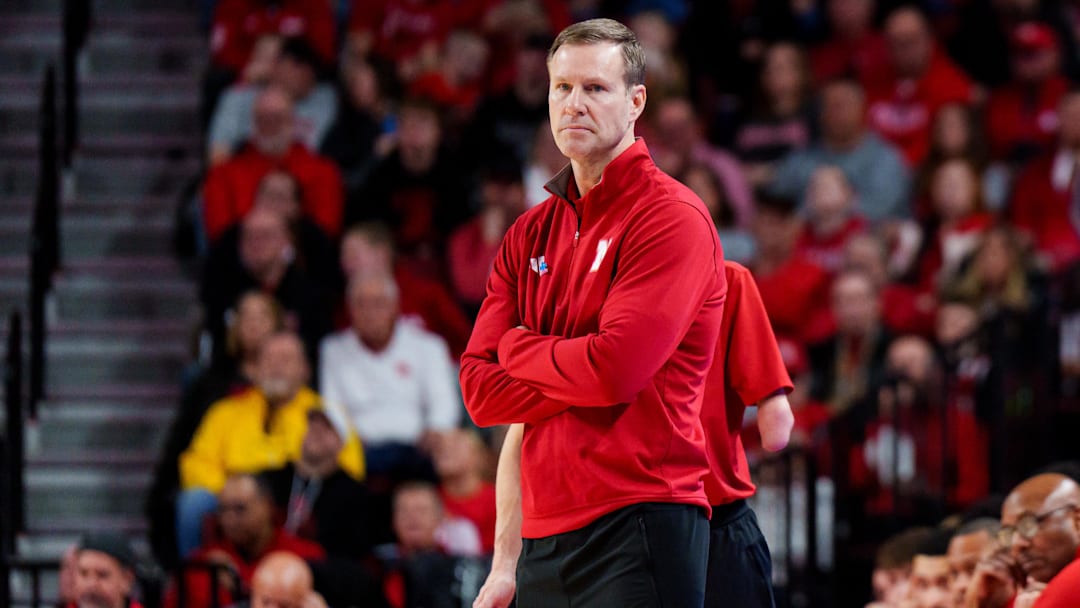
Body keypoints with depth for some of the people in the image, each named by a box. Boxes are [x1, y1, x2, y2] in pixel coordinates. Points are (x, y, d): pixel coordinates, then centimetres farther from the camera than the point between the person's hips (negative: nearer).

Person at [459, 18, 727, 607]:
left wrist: (519, 350, 0)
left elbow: (615, 369, -17)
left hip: (639, 529, -7)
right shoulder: (530, 234, 16)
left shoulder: (672, 217, -6)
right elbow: (480, 390, 7)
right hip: (544, 533, 7)